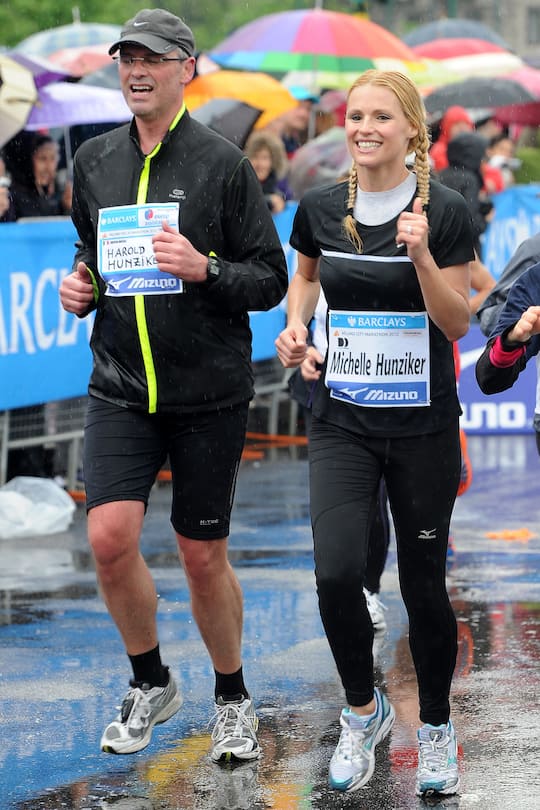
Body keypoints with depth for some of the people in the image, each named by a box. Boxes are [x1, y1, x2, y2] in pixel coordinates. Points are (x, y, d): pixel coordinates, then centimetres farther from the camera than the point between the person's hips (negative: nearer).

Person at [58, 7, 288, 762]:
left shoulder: (223, 164, -5)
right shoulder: (94, 161, 8)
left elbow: (271, 277, -4)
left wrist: (203, 269, -21)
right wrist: (82, 285, 3)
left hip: (208, 391, -3)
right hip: (120, 385, 3)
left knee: (204, 557, 4)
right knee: (110, 537, -11)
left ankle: (232, 698, 26)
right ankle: (151, 683, 12)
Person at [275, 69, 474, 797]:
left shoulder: (445, 212, -9)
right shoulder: (321, 209, 0)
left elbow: (458, 323, -8)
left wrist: (422, 255, -23)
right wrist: (295, 324, 1)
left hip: (424, 427, -2)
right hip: (343, 421, 2)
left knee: (424, 585, 5)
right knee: (337, 574, -14)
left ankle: (435, 729, 27)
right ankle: (364, 710, 12)